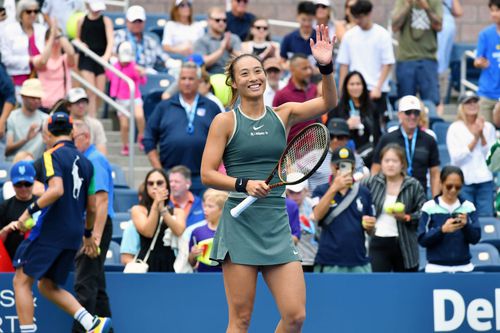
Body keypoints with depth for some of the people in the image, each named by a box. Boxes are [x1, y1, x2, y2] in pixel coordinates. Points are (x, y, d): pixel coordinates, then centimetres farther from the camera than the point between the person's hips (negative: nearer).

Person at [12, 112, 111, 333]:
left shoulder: (52, 155, -7)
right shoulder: (85, 162, 14)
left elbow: (56, 190, -23)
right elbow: (91, 207, 18)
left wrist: (30, 211, -17)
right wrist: (88, 235, 31)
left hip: (50, 229, -7)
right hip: (74, 233, 7)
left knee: (22, 280, 0)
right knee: (47, 286, 16)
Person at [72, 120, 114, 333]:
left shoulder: (94, 160, -13)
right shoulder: (82, 161, 18)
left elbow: (102, 199, -21)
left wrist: (95, 235, -26)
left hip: (95, 227, -10)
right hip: (86, 228, 10)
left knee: (85, 284, -13)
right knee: (96, 284, 12)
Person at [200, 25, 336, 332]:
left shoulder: (283, 115, 10)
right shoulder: (226, 122, 1)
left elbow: (329, 102, -1)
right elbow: (207, 174, -3)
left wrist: (326, 67, -17)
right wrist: (244, 184, -18)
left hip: (277, 225, 3)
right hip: (240, 223, -3)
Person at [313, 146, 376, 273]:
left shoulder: (364, 192, 11)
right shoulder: (321, 191, 5)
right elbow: (317, 215, -14)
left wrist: (370, 226, -6)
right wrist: (334, 188, -22)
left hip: (359, 264, 2)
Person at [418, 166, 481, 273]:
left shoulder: (468, 207, 3)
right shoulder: (429, 207, -3)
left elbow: (475, 238, 1)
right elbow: (422, 239, -5)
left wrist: (466, 225, -20)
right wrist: (442, 230, -22)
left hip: (463, 268, 2)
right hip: (436, 269, -2)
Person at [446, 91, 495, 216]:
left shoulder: (488, 127, 9)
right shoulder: (455, 128, 1)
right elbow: (456, 157, -8)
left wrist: (482, 135, -9)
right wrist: (475, 138, -12)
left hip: (485, 181, 2)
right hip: (463, 182, -2)